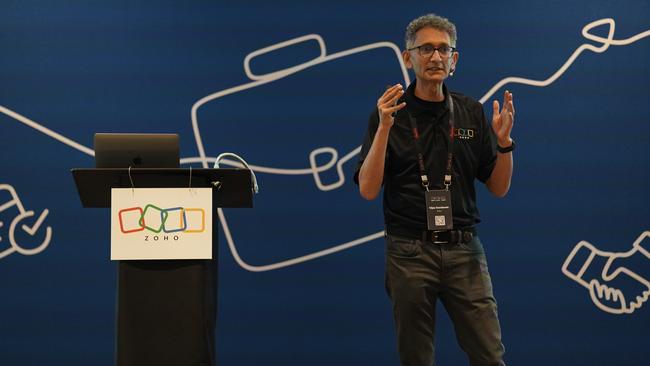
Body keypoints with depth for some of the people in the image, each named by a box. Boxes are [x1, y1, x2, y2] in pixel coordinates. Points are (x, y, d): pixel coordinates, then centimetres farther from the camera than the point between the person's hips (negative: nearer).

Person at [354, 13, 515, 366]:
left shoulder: (471, 113, 7)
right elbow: (368, 190, -10)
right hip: (409, 253, -2)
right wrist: (384, 128, -21)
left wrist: (504, 139, -10)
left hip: (464, 251, 2)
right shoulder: (388, 113, -2)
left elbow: (499, 188, 7)